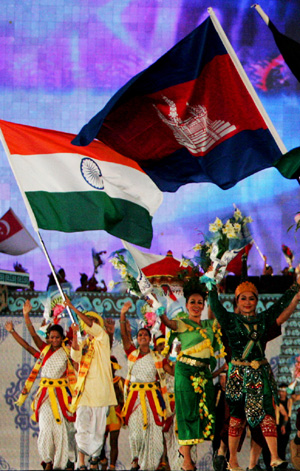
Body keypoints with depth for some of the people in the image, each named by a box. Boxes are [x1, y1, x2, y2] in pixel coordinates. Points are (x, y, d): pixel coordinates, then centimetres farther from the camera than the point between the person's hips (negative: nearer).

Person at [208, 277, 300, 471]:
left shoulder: (264, 319, 10)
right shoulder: (231, 320, 2)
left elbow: (283, 303, 13)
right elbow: (215, 305, -9)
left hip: (261, 373, 2)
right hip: (239, 373, -2)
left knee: (266, 411, -8)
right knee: (238, 415, 0)